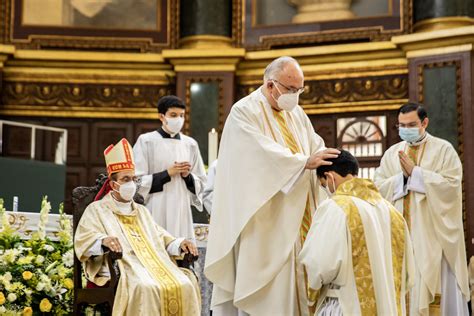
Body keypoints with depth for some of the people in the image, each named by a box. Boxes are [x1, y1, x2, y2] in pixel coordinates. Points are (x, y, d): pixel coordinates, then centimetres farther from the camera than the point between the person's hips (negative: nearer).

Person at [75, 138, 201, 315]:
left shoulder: (141, 211, 29)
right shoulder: (97, 209, 10)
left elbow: (160, 239, 26)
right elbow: (84, 240, -4)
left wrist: (179, 244, 3)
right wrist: (103, 240, -27)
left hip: (154, 266, 6)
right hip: (121, 270, -5)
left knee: (184, 284, -22)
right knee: (146, 288, -37)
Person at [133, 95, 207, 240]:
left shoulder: (190, 144, 12)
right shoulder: (146, 141, 1)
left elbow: (201, 184, 17)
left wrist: (187, 176, -3)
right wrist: (167, 173, -10)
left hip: (182, 213, 3)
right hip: (155, 214, -3)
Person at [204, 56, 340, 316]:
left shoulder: (295, 112, 14)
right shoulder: (245, 111, -9)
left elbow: (316, 146, 7)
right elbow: (265, 152, -21)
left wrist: (327, 164, -13)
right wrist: (305, 161, -25)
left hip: (297, 216, 7)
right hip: (265, 217, -7)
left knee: (294, 278, 5)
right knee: (265, 279, -6)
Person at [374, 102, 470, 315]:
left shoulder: (443, 149, 2)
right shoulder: (392, 153, 13)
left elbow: (452, 185, -10)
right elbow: (378, 188, 6)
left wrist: (415, 172, -11)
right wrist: (402, 176, -9)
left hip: (433, 233, -3)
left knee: (434, 287, -5)